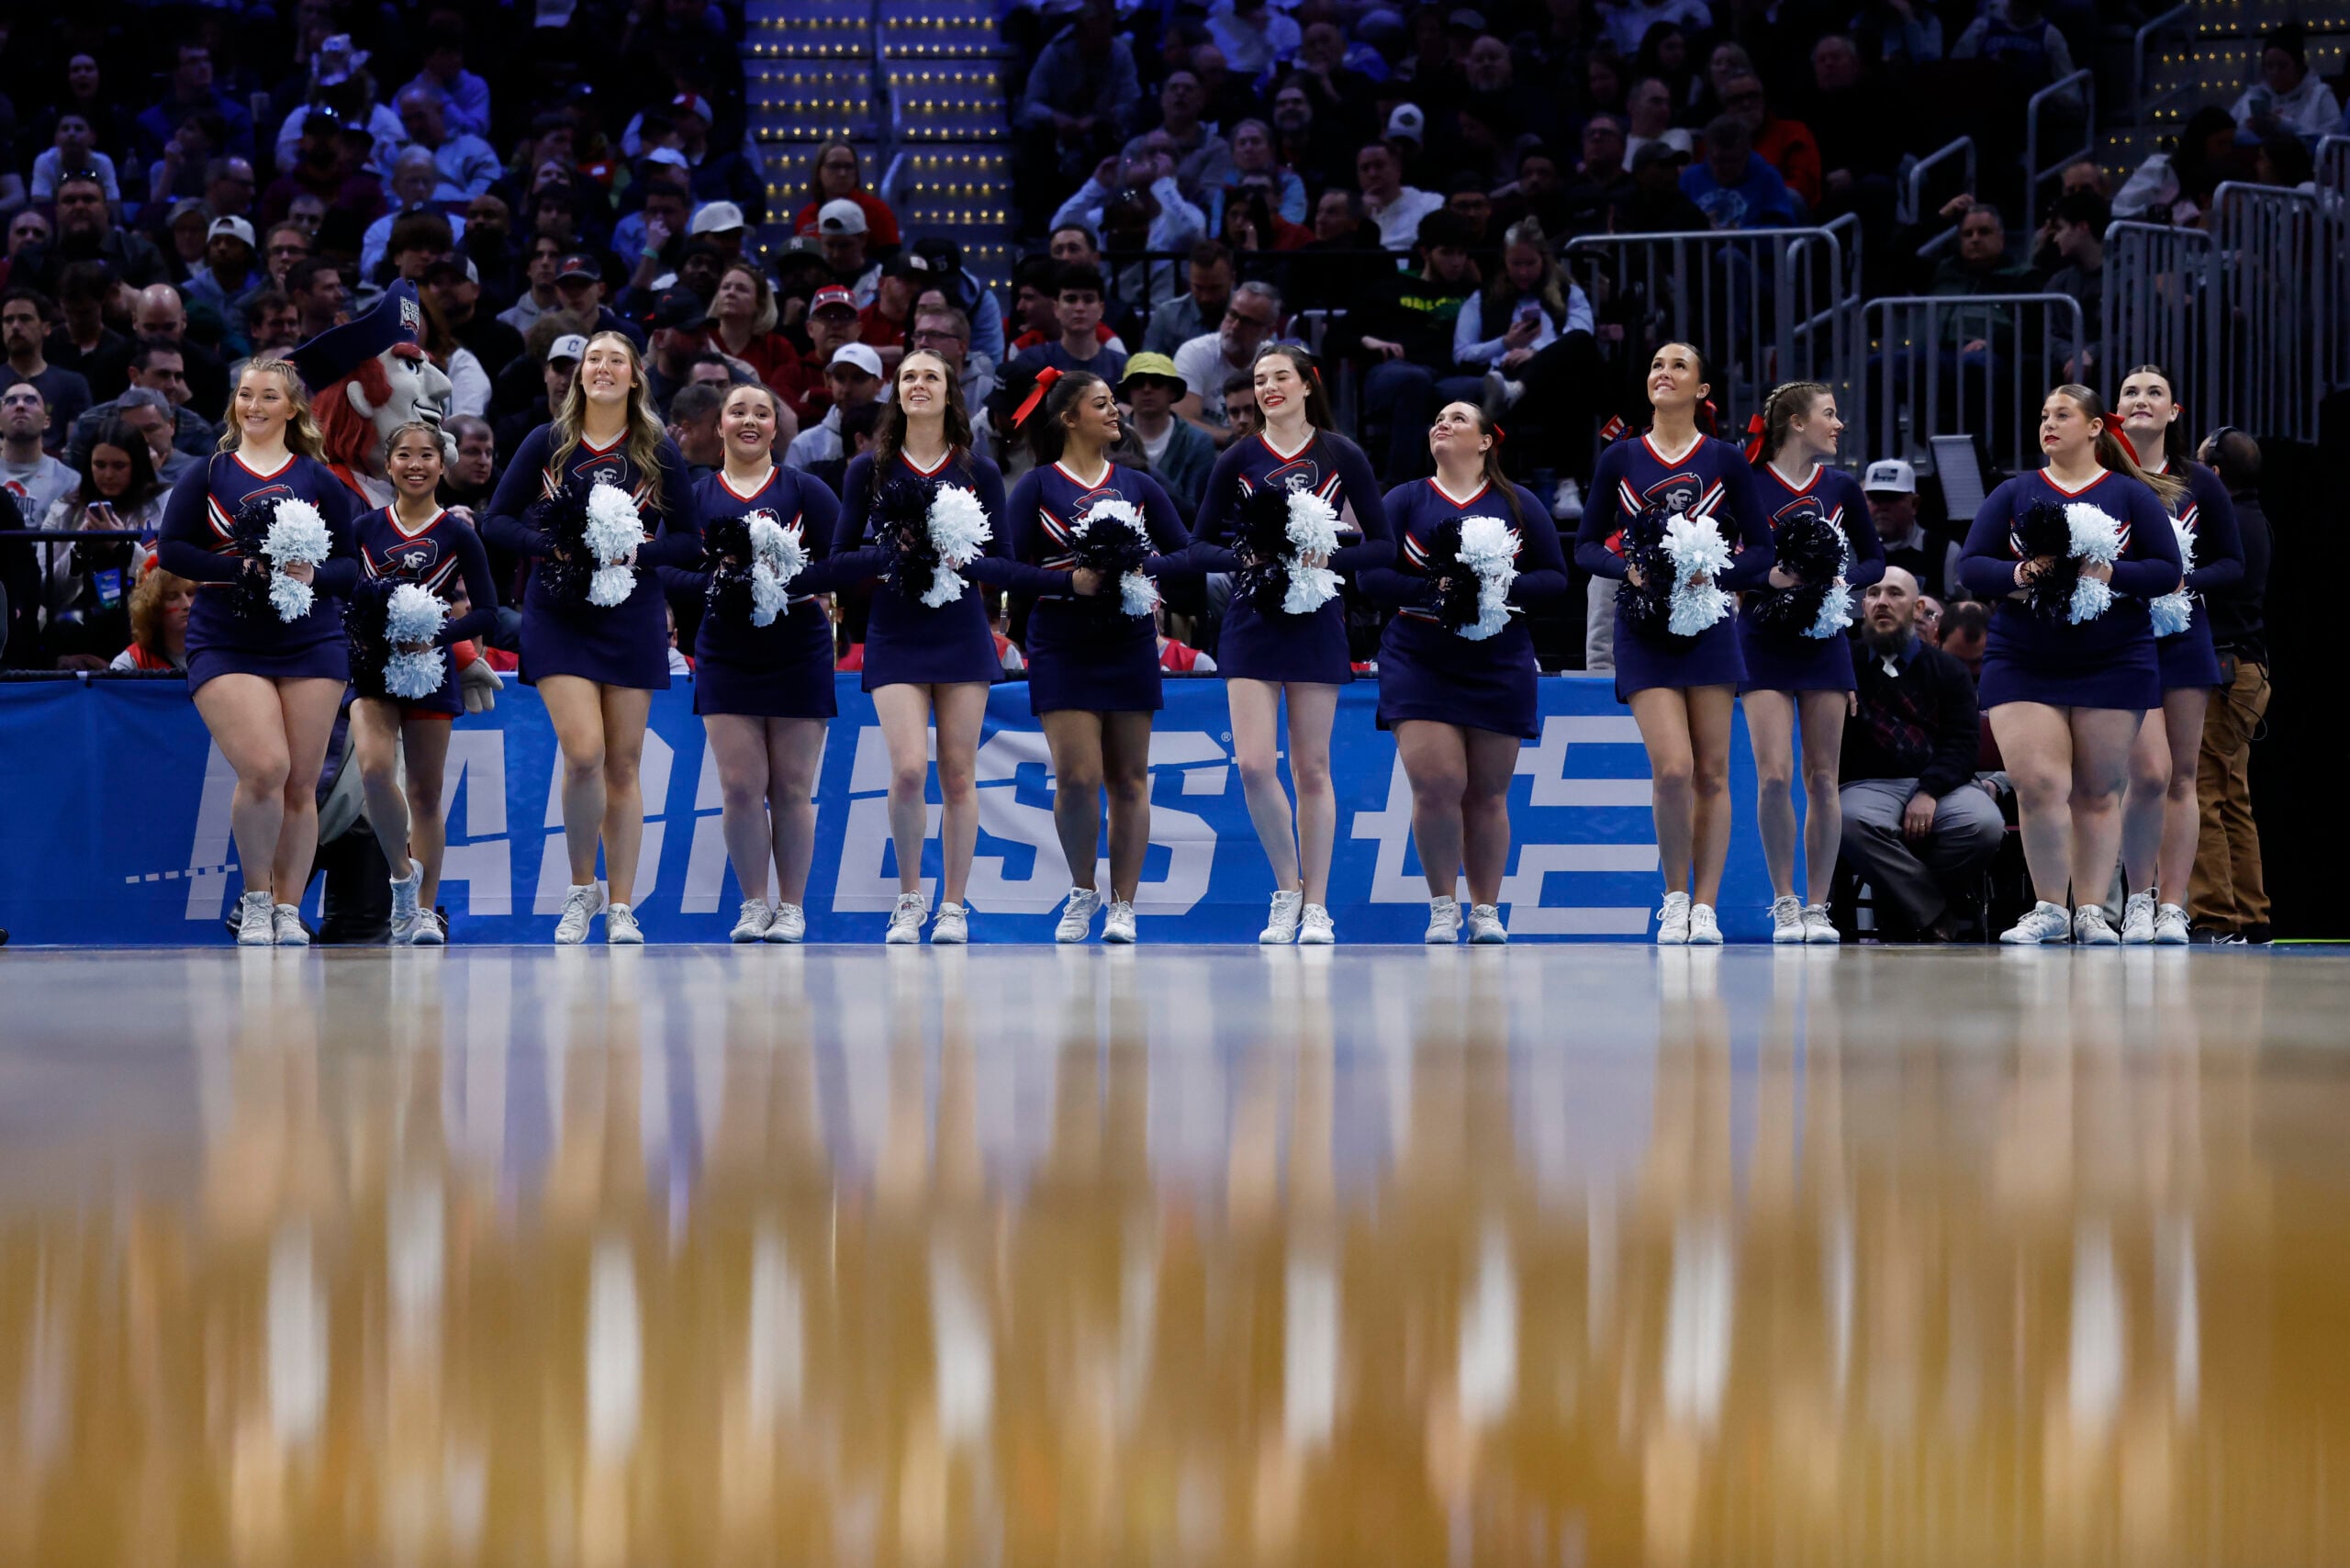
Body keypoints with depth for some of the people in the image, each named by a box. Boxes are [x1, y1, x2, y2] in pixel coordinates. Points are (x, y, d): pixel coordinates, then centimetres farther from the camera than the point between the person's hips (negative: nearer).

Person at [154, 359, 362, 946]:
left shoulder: (321, 481, 10)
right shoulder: (206, 475, 7)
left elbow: (351, 563, 10)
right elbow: (172, 549, 0)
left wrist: (314, 575, -12)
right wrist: (242, 570, -14)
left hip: (311, 643, 2)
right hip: (227, 646, -2)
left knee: (301, 783, 0)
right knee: (264, 769, -19)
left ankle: (288, 910, 13)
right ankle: (255, 901, 1)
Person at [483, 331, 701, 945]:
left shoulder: (658, 451, 4)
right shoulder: (547, 443, 3)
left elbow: (688, 538, 5)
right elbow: (498, 520, 4)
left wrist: (637, 552, -13)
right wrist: (552, 546, -13)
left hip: (632, 614, 1)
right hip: (559, 615, -1)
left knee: (623, 766, 3)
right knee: (583, 754, -15)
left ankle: (621, 910, 9)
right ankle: (581, 891, 4)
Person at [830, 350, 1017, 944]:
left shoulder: (978, 471, 6)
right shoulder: (870, 469, 5)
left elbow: (1005, 561, 5)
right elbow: (841, 556, 5)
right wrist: (896, 556, -13)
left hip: (961, 633, 1)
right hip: (895, 634, -1)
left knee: (957, 774, 0)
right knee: (909, 769, -14)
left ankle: (953, 907, 9)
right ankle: (909, 900, 4)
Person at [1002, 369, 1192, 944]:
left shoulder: (1138, 485, 10)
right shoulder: (1036, 486, 1)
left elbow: (1186, 555, 8)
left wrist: (1142, 568, -11)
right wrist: (1072, 581, -18)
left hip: (1129, 644, 3)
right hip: (1062, 649, -3)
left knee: (1128, 781, 1)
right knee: (1077, 777, -11)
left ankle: (1122, 906, 8)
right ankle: (1082, 892, 10)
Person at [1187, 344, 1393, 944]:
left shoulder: (1342, 457, 2)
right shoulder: (1238, 460, 4)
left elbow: (1383, 545, 3)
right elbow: (1200, 548, 6)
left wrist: (1329, 557, -14)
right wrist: (1245, 557, -13)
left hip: (1316, 621, -1)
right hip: (1252, 620, 1)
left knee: (1311, 768, 1)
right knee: (1254, 764, -10)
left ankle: (1315, 906, 8)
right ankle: (1287, 890, 7)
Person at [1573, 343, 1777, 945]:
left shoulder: (1725, 461, 3)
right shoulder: (1619, 460, 6)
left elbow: (1760, 550, 4)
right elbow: (1586, 546, 8)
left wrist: (1715, 573, -14)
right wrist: (1627, 568, -11)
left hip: (1708, 626, 0)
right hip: (1644, 632, 0)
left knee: (1711, 774, 0)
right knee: (1672, 769, -14)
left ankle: (1705, 908, 6)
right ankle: (1674, 899, 4)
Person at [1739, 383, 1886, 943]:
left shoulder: (1841, 489, 5)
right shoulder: (1747, 486, -5)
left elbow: (1874, 560, 13)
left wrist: (1843, 581, -6)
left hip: (1822, 643, 3)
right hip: (1763, 643, -3)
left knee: (1821, 779, 2)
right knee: (1774, 775, -12)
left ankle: (1817, 908, 9)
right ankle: (1784, 904, 0)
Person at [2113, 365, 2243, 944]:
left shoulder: (2198, 484, 4)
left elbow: (2233, 563, 7)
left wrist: (2185, 582, -10)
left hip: (2185, 638, 2)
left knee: (2181, 776, 1)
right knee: (2150, 772, -15)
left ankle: (2172, 909, 5)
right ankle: (2137, 901, 1)